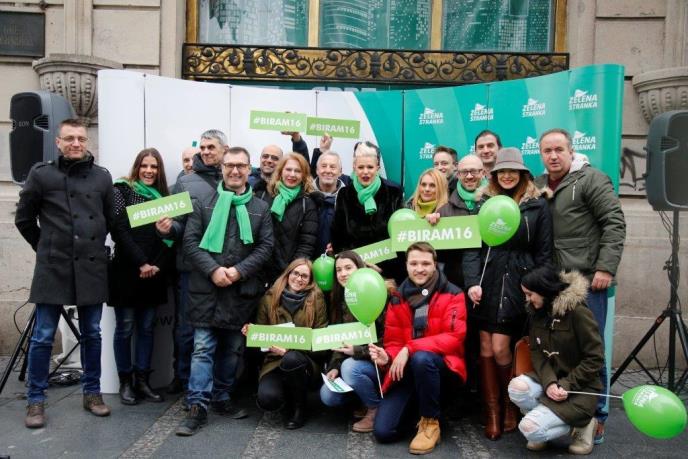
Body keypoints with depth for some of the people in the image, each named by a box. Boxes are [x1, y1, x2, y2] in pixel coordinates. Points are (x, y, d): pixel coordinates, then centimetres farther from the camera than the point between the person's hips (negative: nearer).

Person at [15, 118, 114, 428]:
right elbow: (24, 219, 7)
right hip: (52, 268, -2)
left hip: (92, 269, 2)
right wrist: (46, 248, 11)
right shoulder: (41, 174, -2)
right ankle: (35, 400, 18)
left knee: (92, 335, 11)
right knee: (42, 337, 4)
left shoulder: (102, 177, 4)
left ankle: (92, 393, 24)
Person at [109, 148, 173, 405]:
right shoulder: (122, 190, 0)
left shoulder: (163, 196, 13)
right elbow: (119, 231, -10)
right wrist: (141, 263, -15)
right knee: (125, 328, 2)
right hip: (127, 271, -4)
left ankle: (142, 381, 15)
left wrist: (158, 265, -9)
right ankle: (125, 382, 14)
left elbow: (169, 236, 6)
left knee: (146, 328, 7)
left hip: (154, 273, 4)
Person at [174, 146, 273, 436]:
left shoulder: (260, 209, 8)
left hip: (243, 290, 2)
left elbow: (266, 246, 1)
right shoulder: (203, 204, 5)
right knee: (203, 348, -2)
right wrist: (212, 270, -14)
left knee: (233, 349, 12)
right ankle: (198, 407, 4)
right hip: (206, 288, -1)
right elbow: (190, 241, -1)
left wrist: (239, 271, -12)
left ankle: (222, 398, 27)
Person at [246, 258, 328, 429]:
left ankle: (299, 407, -7)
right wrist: (250, 332, -12)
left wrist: (291, 349, -18)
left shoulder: (316, 298, -3)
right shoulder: (270, 298, 3)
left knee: (291, 359, -37)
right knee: (267, 399, -28)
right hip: (275, 360, 1)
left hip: (306, 361, -1)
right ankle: (288, 396, 12)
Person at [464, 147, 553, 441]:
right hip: (486, 281, 3)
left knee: (500, 349, -5)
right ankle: (492, 413, 14)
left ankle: (511, 403, 22)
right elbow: (471, 244, 4)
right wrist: (472, 281, -7)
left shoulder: (538, 205, 3)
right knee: (485, 348, 2)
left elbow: (544, 252, 3)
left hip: (518, 282, -2)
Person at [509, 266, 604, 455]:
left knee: (529, 428, -21)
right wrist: (549, 382, -18)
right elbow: (536, 352, 0)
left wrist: (566, 385, -21)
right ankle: (545, 417, 2)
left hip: (579, 388, -6)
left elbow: (595, 359, -17)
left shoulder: (577, 312, -19)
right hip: (549, 380, 6)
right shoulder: (537, 312, 2)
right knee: (517, 387, -27)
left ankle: (581, 424, 4)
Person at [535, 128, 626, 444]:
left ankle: (596, 417, 16)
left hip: (587, 280, -5)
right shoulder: (537, 186, 13)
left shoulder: (591, 179, -4)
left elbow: (614, 223, -10)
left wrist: (606, 268, -17)